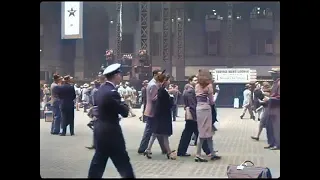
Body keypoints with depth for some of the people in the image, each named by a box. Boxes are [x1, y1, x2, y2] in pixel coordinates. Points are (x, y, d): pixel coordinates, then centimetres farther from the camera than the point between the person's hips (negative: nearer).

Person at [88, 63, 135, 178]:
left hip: (100, 129, 9)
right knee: (123, 163, 1)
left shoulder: (101, 88, 7)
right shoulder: (112, 92, -21)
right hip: (111, 131, -9)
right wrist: (125, 105, 1)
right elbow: (125, 112, -18)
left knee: (98, 161, 17)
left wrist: (121, 104, 6)